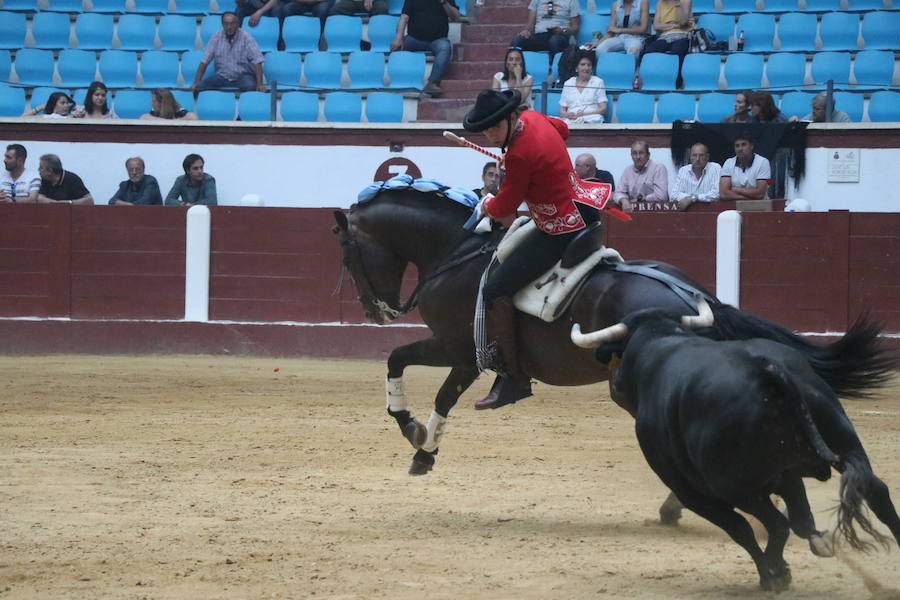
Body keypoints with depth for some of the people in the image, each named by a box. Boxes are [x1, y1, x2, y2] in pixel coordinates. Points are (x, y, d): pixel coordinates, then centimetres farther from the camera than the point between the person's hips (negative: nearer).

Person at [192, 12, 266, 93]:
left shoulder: (246, 37, -8)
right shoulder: (216, 37, 1)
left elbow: (257, 61, -13)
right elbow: (204, 61, 2)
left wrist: (260, 84, -24)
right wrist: (196, 82, -6)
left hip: (243, 75, -2)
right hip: (222, 76, 3)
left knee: (250, 86, -37)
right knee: (200, 87, -22)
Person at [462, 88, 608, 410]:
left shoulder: (520, 154, -25)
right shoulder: (533, 117, 2)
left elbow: (504, 207, -15)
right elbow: (562, 128, 27)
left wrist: (484, 207, 7)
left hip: (559, 234, -11)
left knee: (495, 290, -14)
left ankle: (513, 377, -10)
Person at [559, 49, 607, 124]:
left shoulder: (598, 82, 12)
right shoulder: (568, 83, 18)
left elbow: (603, 109, 4)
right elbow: (562, 110, 16)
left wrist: (585, 114, -11)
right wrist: (567, 115, -9)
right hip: (570, 120, 2)